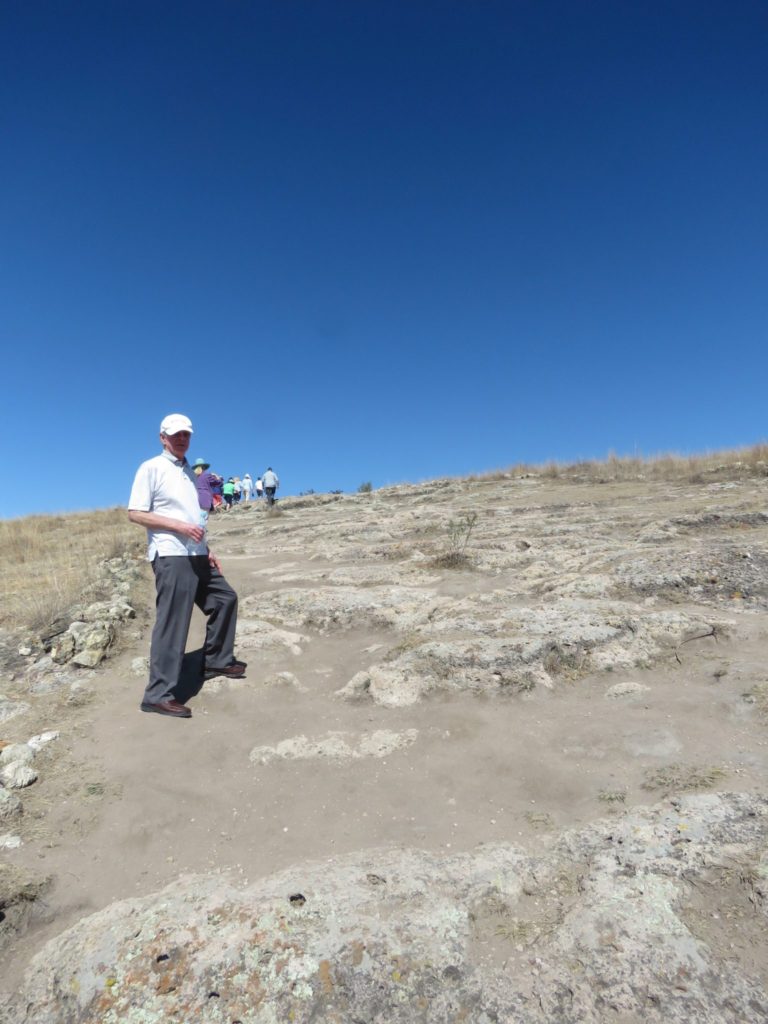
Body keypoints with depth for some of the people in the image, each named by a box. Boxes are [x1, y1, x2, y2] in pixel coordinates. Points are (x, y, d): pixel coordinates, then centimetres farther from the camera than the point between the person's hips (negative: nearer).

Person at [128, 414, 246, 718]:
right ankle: (159, 694, -3)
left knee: (225, 598, 16)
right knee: (172, 624, -9)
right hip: (171, 556, -9)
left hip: (196, 555, 9)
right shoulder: (151, 468, -5)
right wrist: (179, 525, -19)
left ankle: (217, 661, 29)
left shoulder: (188, 471, 18)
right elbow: (135, 513, -11)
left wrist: (207, 549, 17)